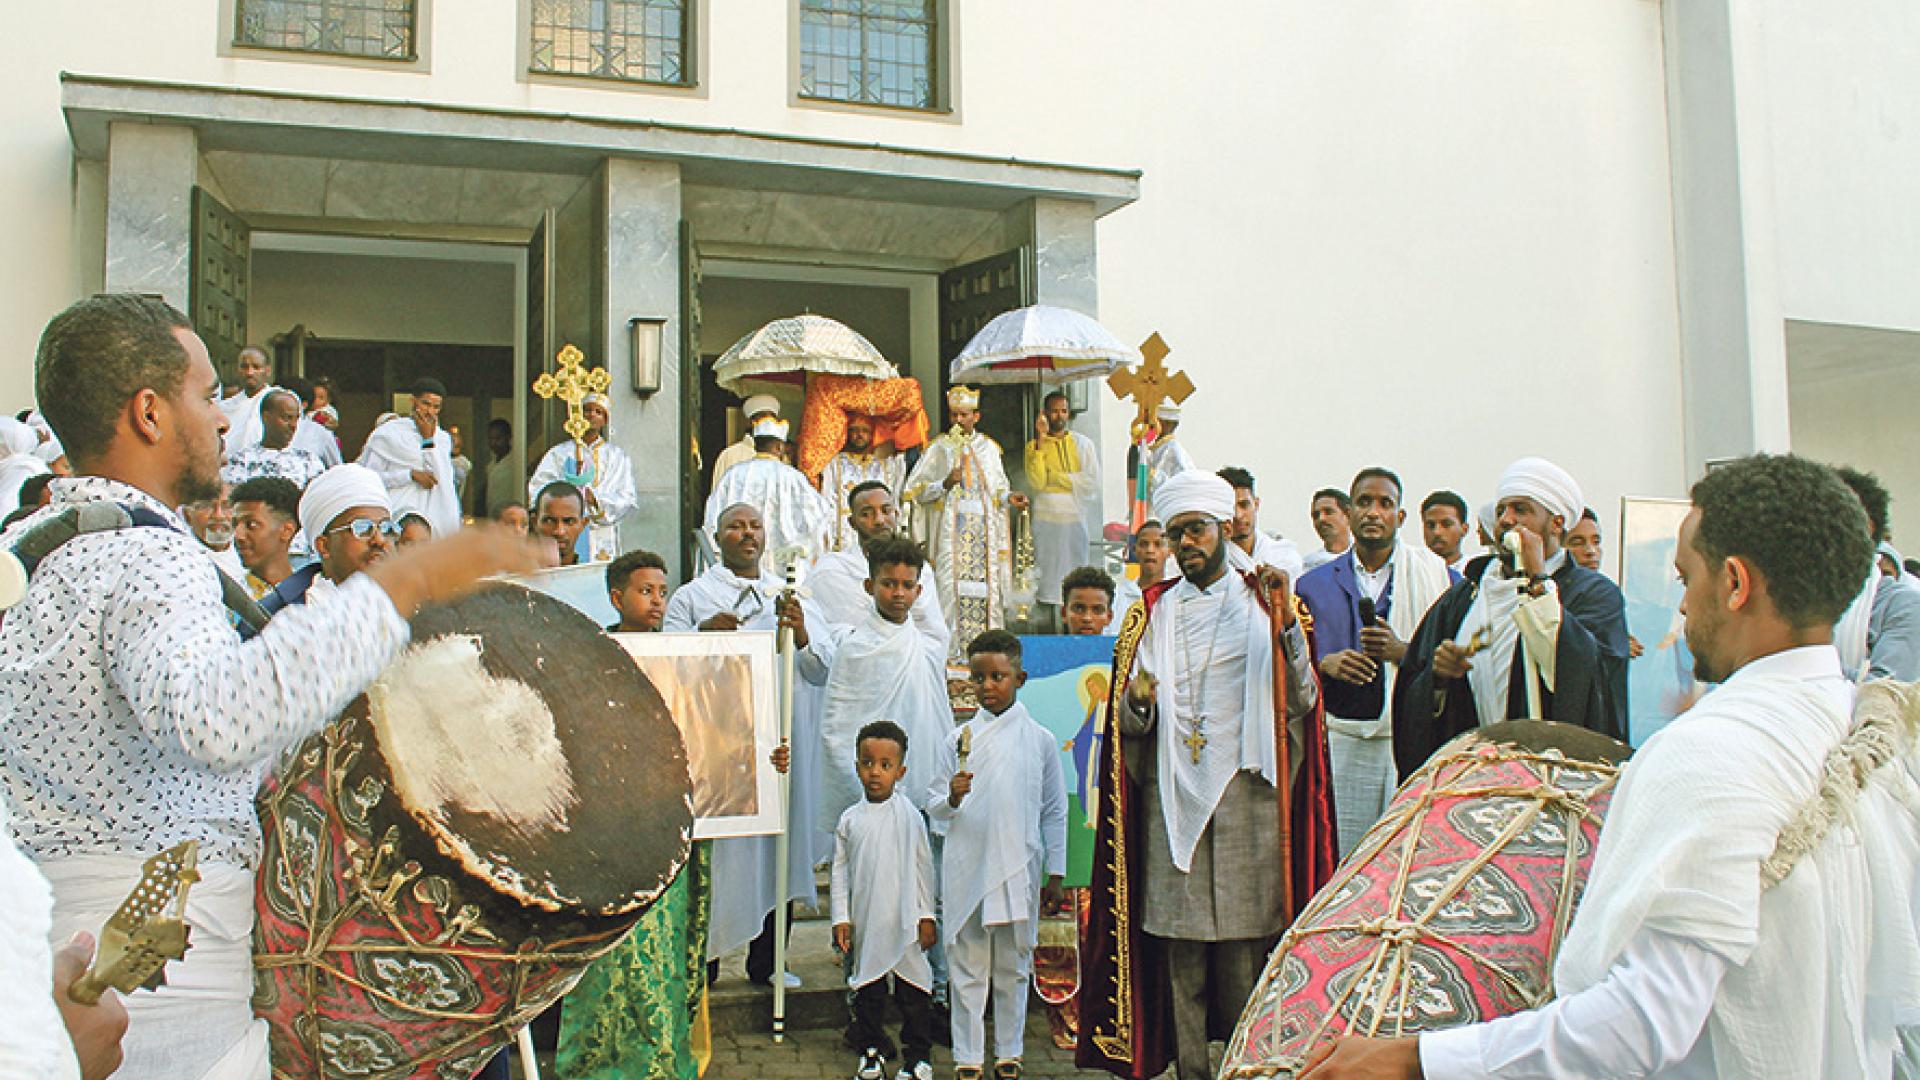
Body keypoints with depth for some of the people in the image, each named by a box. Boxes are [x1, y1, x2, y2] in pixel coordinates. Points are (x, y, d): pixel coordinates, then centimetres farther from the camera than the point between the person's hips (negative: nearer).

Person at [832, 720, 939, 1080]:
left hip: (904, 922, -2)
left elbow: (923, 867, 0)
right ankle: (872, 1050, 27)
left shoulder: (909, 815, -4)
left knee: (914, 991, 4)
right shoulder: (850, 819, 2)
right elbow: (839, 871, 7)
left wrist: (926, 915, -1)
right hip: (864, 924, 2)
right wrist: (840, 918, 2)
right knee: (867, 991, 11)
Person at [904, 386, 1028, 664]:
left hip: (984, 531, 3)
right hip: (951, 531, -3)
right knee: (951, 586, -9)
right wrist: (945, 484, -13)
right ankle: (951, 649, -7)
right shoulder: (939, 449, 4)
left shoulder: (989, 448, 13)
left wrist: (1009, 497, -3)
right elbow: (916, 490, 2)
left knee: (986, 584, -2)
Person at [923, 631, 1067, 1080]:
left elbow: (1054, 811, 7)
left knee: (1013, 967, 10)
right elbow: (933, 807, 4)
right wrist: (952, 799, -18)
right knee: (968, 968, 6)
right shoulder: (956, 740, 2)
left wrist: (1055, 873, 6)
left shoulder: (1040, 740, 2)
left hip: (1019, 870, 0)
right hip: (967, 870, 0)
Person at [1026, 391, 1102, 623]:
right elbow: (1036, 482, -10)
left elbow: (1093, 482, -2)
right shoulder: (1035, 445, 5)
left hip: (1076, 517, 1)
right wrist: (1041, 440, -12)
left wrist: (1055, 477, -7)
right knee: (1046, 572, -2)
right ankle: (1046, 624, 4)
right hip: (1046, 518, -1)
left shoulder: (1083, 444, 8)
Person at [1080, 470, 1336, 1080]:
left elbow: (1302, 701, -3)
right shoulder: (1154, 613, 15)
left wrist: (1287, 623, -15)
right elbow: (1129, 724, 11)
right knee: (1181, 952, 1)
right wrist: (1137, 702, -12)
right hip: (1171, 795, 2)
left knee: (1244, 948, -3)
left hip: (1244, 795, -2)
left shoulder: (1264, 602, 9)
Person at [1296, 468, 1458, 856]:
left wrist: (1403, 651, -13)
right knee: (1342, 858, -3)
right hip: (1342, 741, 1)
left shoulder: (1436, 576, 8)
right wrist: (1325, 664, -8)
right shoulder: (1314, 584, 14)